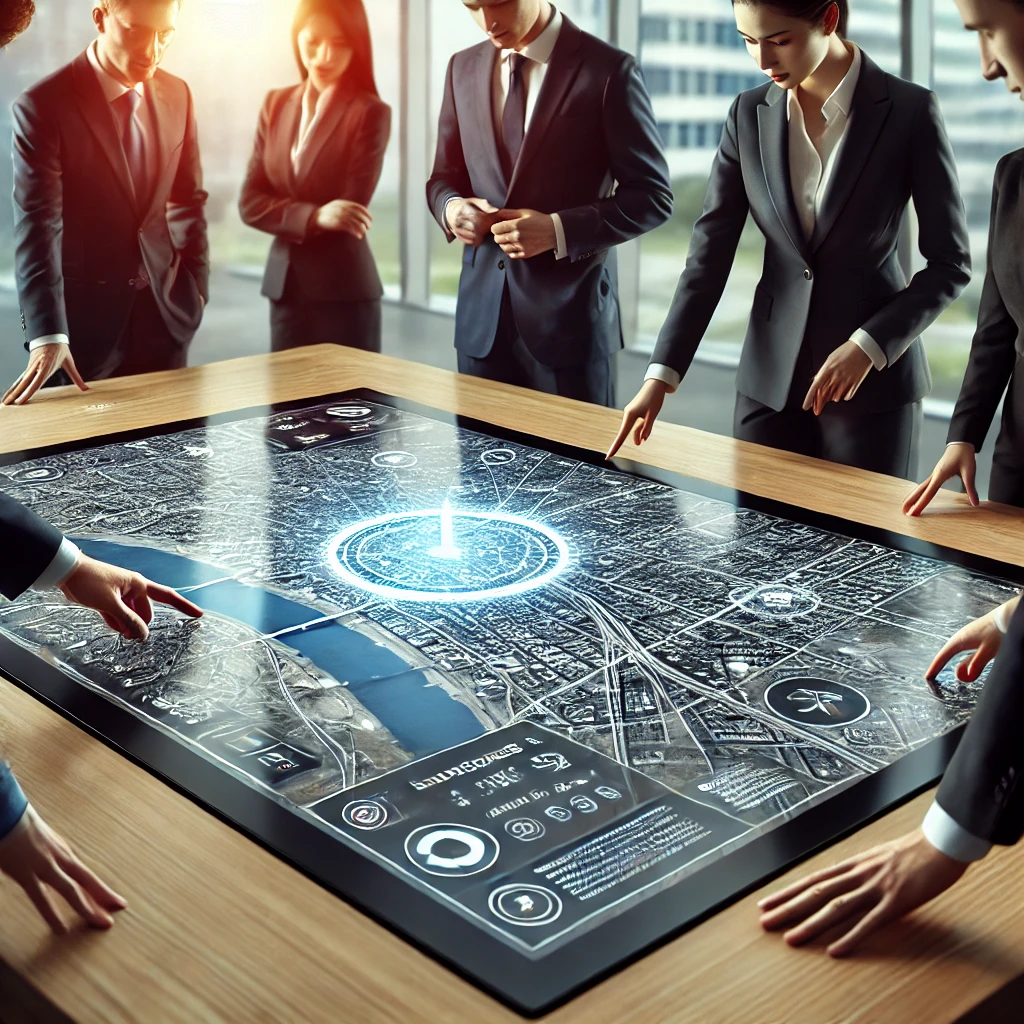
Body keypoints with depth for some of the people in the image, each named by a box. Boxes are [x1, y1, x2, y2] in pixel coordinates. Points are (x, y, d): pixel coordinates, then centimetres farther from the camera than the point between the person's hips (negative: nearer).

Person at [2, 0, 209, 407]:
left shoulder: (176, 95, 4)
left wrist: (195, 284, 6)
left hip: (163, 316, 5)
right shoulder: (42, 106, -13)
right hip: (84, 318, -4)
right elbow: (37, 227, -20)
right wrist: (47, 335, -29)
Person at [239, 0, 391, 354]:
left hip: (344, 289, -5)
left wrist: (287, 218, -2)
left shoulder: (370, 113, -9)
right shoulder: (276, 104, 7)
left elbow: (350, 212, -12)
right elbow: (249, 203, 1)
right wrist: (312, 217, -16)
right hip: (284, 285, 5)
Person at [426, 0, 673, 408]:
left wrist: (558, 231, -19)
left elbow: (652, 196, -7)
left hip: (569, 318, -4)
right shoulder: (463, 68, 9)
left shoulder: (608, 70, -7)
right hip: (482, 317, 5)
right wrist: (450, 207, -7)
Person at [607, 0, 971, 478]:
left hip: (874, 379, -3)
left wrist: (867, 348, -18)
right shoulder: (750, 114, 2)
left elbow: (950, 263, -6)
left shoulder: (909, 111, -8)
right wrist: (661, 375, -9)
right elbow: (709, 254, -1)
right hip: (769, 380, 3)